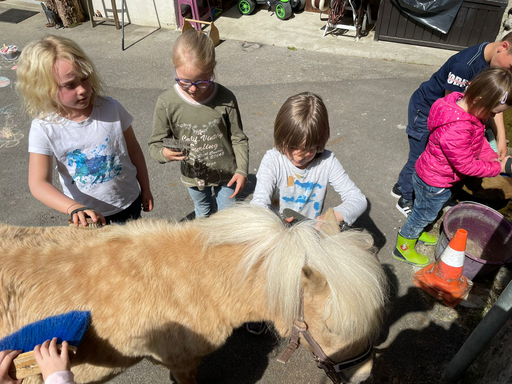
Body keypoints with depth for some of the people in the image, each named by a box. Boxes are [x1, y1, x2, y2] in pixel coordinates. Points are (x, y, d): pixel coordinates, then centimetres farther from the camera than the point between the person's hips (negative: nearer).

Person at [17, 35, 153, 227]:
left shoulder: (111, 109, -16)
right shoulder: (44, 128, -19)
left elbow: (133, 150, -3)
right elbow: (38, 184, -24)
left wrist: (145, 189, 5)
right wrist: (74, 208, -42)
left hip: (130, 204, 1)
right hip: (88, 216, -1)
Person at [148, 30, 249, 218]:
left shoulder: (225, 99, -21)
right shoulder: (166, 103, -20)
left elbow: (238, 139, -10)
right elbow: (155, 144, -14)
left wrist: (242, 170, -18)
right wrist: (163, 153, -37)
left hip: (226, 174, -1)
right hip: (193, 176, 2)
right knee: (203, 212, 31)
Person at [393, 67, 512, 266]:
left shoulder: (464, 103, -10)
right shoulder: (455, 131, -41)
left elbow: (478, 139, 5)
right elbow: (466, 165, -28)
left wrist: (493, 158, -8)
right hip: (434, 184, -8)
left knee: (423, 212, 30)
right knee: (424, 214, 14)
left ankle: (415, 232, 56)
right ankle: (403, 248, 36)